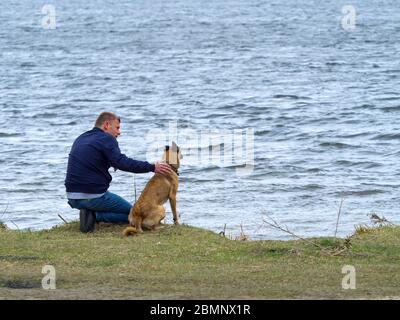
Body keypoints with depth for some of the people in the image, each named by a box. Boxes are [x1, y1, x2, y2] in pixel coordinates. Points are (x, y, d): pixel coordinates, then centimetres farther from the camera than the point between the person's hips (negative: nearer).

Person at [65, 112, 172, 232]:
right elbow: (122, 162, -23)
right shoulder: (106, 139, -9)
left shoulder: (80, 139, 16)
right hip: (94, 196, -8)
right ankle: (96, 216, -10)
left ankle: (90, 214, 4)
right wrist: (151, 167, -23)